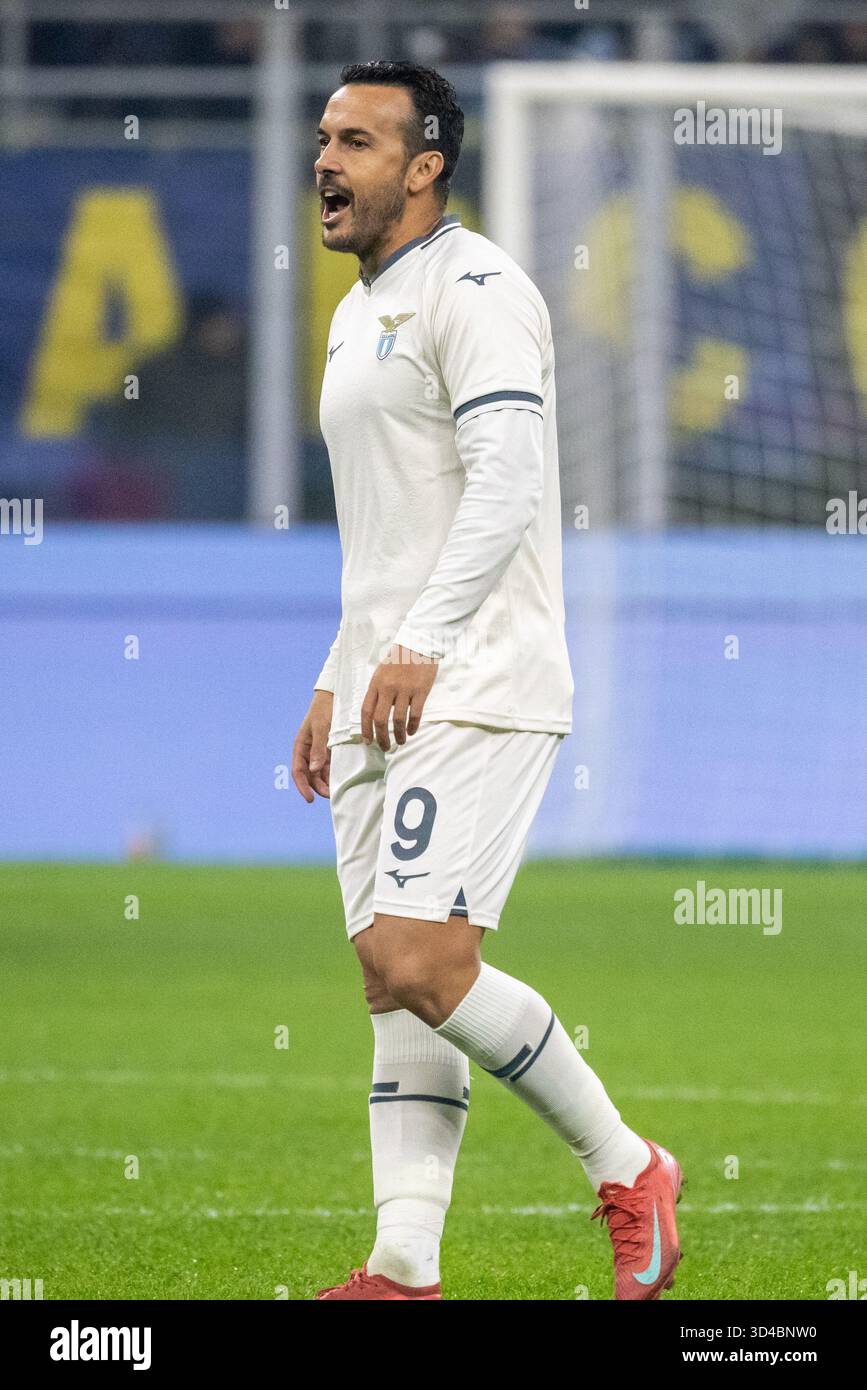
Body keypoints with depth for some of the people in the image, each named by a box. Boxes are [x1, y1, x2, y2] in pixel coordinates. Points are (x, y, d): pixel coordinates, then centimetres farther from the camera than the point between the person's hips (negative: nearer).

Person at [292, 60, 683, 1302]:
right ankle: (405, 1272, -2)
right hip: (387, 699, 10)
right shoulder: (361, 315, 22)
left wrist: (422, 645, -30)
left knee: (418, 963, -18)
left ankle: (627, 1173, -2)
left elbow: (507, 483, -22)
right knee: (393, 980, 2)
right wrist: (336, 685, 25)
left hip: (475, 690, -10)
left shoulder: (471, 291, -9)